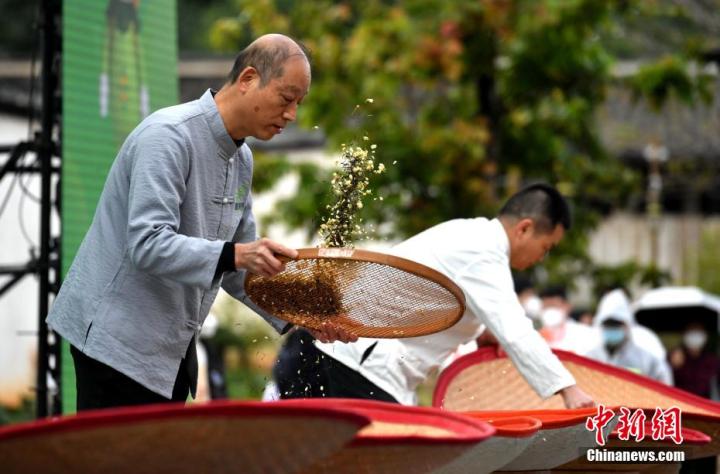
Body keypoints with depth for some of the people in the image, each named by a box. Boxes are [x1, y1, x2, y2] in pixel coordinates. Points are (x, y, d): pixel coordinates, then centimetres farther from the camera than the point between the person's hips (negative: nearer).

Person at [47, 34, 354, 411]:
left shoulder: (242, 160, 11)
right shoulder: (168, 136, -18)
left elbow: (239, 265, 16)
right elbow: (147, 244, -28)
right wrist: (233, 255, -39)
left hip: (171, 347, 9)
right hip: (116, 336, -9)